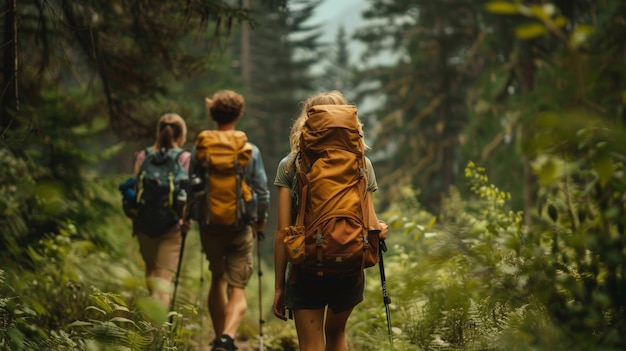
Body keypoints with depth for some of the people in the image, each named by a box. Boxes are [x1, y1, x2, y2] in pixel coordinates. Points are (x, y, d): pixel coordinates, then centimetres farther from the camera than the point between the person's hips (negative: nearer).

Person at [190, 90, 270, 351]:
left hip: (210, 227, 2)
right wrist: (261, 220, 15)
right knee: (238, 290, -1)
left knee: (218, 280, 23)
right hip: (241, 228, -2)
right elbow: (262, 191, -2)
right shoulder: (250, 151, -6)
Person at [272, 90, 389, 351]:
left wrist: (279, 286, 1)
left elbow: (282, 230, -4)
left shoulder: (290, 165, -1)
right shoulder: (361, 164, 1)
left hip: (306, 270, -2)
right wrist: (381, 229, 21)